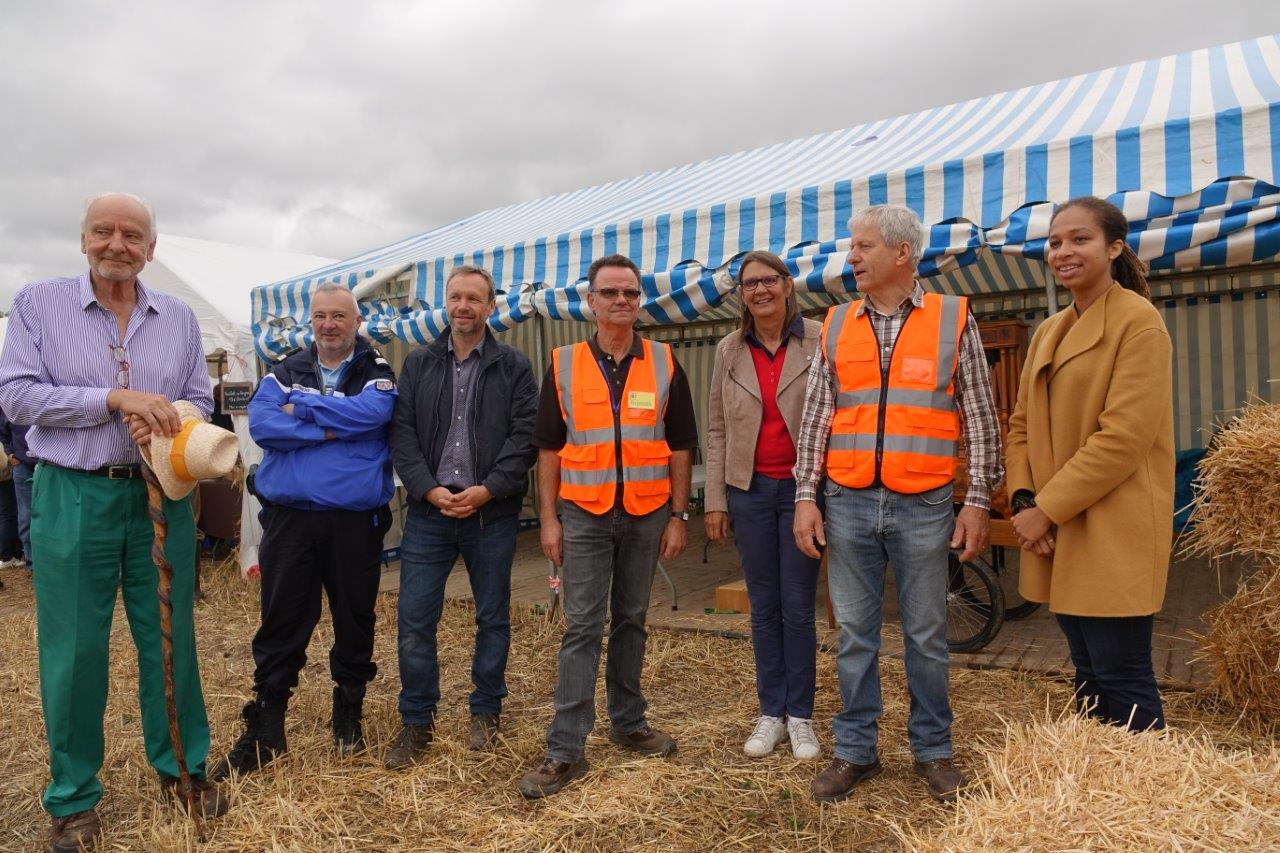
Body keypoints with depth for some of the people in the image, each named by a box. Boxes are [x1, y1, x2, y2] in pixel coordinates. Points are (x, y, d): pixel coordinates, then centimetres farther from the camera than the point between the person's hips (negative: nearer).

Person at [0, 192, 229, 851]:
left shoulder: (178, 318, 8)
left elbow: (198, 401, 9)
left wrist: (162, 422, -13)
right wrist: (116, 399, -18)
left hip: (160, 495, 2)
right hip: (73, 498, -2)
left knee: (171, 638, 10)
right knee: (73, 649, 6)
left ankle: (182, 767, 28)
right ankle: (73, 796, 24)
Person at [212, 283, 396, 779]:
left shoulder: (377, 373, 4)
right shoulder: (284, 372, 10)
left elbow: (373, 411, -18)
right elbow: (260, 424, -8)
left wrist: (302, 409, -11)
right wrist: (333, 428, -14)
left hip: (356, 521, -1)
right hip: (288, 519, 1)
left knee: (354, 621, 10)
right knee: (280, 625, 6)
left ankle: (349, 716, 29)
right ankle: (264, 731, 18)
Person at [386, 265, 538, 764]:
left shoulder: (514, 367, 3)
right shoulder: (418, 365, 9)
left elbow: (525, 436, -5)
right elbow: (402, 434, 2)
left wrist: (487, 489, -15)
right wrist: (429, 489, -12)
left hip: (492, 512, -1)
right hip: (429, 510, 2)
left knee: (493, 617, 10)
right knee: (414, 620, 1)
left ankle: (486, 713, 27)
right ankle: (417, 721, 16)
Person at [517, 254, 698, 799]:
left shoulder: (664, 364, 3)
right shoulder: (564, 365, 2)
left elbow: (679, 447, 4)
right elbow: (549, 449, 3)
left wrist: (678, 517, 0)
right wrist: (548, 519, -1)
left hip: (647, 515, 1)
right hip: (584, 515, -1)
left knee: (630, 621, 13)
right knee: (581, 627, -1)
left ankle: (628, 723, 28)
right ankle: (566, 749, 3)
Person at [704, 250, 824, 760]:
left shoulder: (819, 342, -3)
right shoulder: (729, 351, 7)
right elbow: (717, 430, 8)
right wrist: (715, 500, 4)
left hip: (803, 487, -3)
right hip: (749, 490, 3)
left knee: (798, 606, 3)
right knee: (763, 606, 10)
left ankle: (800, 716, 18)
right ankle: (771, 713, 22)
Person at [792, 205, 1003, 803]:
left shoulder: (953, 319, 2)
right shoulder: (836, 325, 8)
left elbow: (980, 419, 2)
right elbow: (815, 419, 7)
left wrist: (978, 501, -2)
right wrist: (806, 496, 1)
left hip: (924, 507, -2)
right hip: (848, 505, 2)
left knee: (926, 636, 9)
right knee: (854, 633, 10)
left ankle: (933, 750, 27)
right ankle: (855, 750, 24)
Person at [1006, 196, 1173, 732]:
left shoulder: (1138, 322, -9)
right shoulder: (1047, 332, 14)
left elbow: (1125, 436, -17)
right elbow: (1022, 424, 13)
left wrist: (1047, 509, -16)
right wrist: (1023, 501, -3)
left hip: (1112, 536, -7)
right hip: (1056, 535, 7)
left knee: (1122, 682, -2)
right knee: (1087, 676, 16)